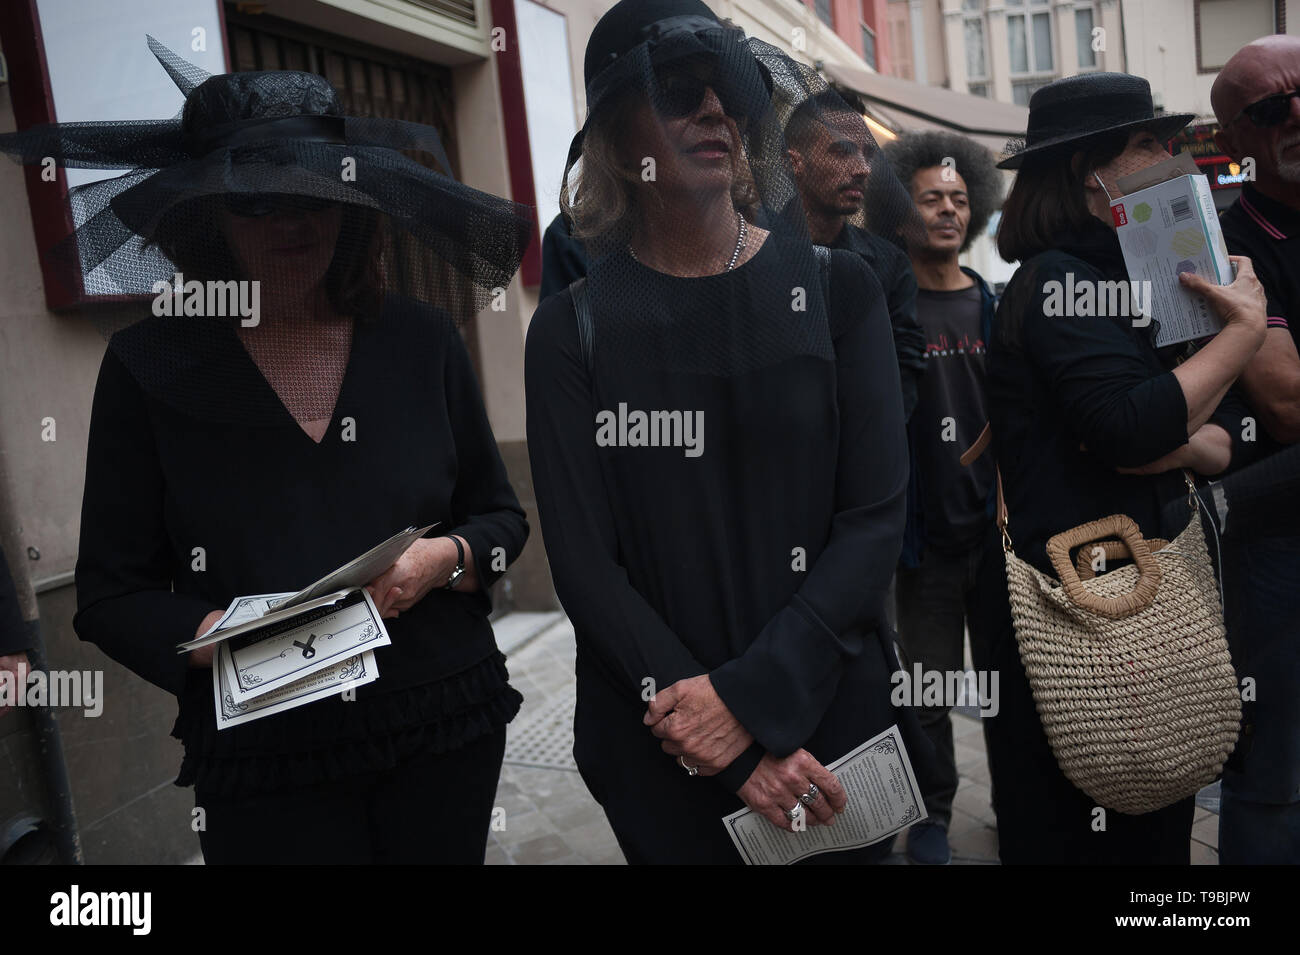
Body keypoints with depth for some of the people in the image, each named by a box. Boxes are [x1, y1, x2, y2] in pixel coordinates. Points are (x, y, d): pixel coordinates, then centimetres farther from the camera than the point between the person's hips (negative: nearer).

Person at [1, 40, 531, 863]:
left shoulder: (422, 339, -1)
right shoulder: (148, 365, -4)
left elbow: (501, 518, 7)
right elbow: (110, 593, -1)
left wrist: (443, 559, -14)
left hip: (448, 729, 2)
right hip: (265, 763, -1)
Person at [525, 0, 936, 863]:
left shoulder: (836, 290, -4)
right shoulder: (574, 330, -6)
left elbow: (875, 520, -8)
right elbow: (584, 563, -9)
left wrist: (754, 697, -18)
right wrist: (735, 754, -14)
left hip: (830, 714, 1)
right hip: (661, 745, 0)